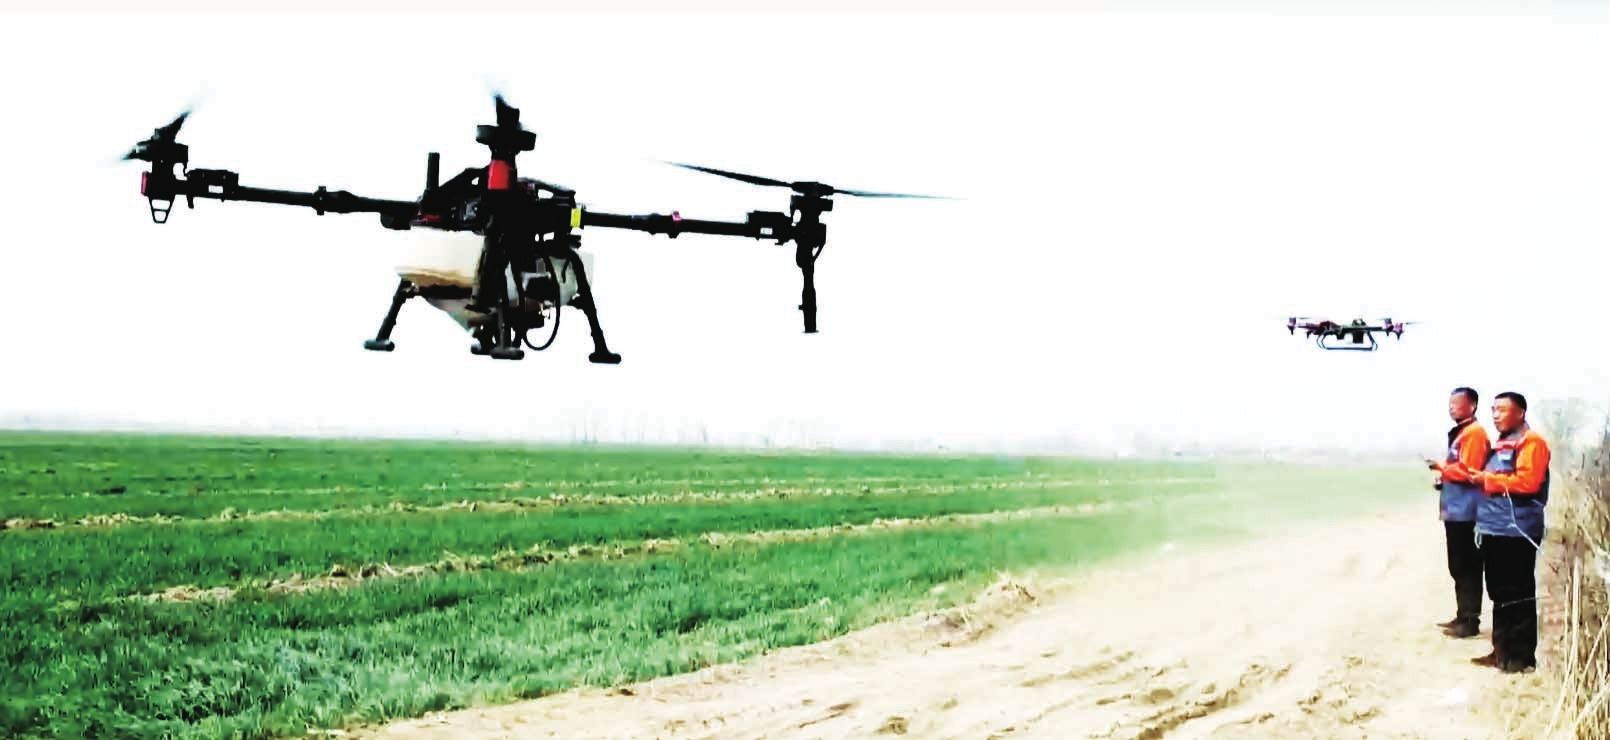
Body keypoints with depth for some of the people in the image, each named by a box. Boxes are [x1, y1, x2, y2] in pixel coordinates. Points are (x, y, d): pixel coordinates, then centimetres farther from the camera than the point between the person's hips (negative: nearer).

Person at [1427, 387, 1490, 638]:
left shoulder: (1474, 433, -12)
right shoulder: (1459, 433, 19)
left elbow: (1468, 471, -20)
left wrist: (1442, 467, -9)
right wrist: (1444, 478, 12)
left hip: (1465, 512, -10)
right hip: (1454, 510, 10)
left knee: (1467, 567, -6)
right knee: (1458, 567, 14)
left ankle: (1471, 620, -2)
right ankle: (1463, 616, 21)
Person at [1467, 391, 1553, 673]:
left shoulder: (1531, 441, -9)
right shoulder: (1501, 444, 20)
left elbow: (1527, 481, -21)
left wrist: (1488, 479, -13)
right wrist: (1479, 478, 11)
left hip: (1517, 530, -10)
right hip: (1494, 528, 10)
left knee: (1518, 595, -5)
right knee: (1499, 593, 14)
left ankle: (1522, 655, -1)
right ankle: (1502, 650, 21)